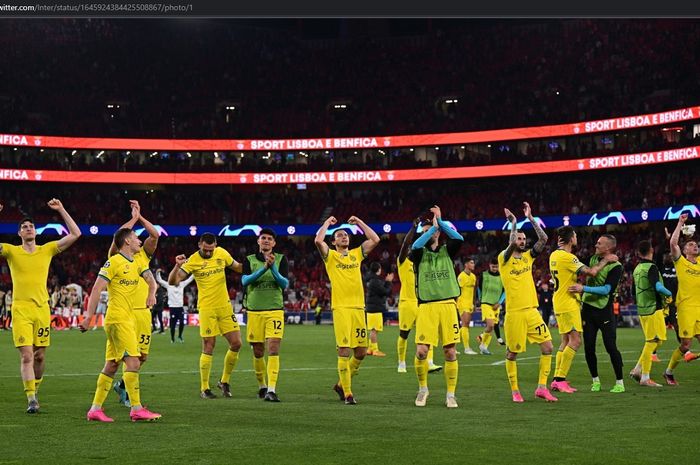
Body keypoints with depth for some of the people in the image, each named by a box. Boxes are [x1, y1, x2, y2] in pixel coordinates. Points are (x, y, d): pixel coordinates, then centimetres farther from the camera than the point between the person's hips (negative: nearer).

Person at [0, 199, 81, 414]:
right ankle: (31, 399, -10)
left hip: (42, 308, 2)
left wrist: (61, 210, 3)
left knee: (40, 356, 8)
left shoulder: (47, 250, 8)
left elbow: (75, 234, 6)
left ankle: (35, 389, 30)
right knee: (27, 356, -11)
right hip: (20, 308, -2)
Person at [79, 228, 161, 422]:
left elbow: (151, 280, 7)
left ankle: (95, 409, 13)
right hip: (118, 319, -9)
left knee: (112, 365, 9)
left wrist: (151, 294, -16)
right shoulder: (114, 262, -9)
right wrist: (88, 318, -18)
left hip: (130, 319, 9)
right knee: (133, 361, -12)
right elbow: (97, 289, -13)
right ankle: (136, 409, -9)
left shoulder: (138, 262, 15)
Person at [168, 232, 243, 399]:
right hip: (206, 308, -4)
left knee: (236, 344, 1)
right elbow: (173, 281, -14)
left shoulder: (222, 253, 3)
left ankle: (224, 381, 19)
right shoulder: (193, 260, -9)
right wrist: (177, 266, -31)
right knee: (208, 348, -3)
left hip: (225, 306, 4)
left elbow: (238, 267, 18)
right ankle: (204, 388, 8)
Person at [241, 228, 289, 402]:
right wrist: (264, 268, -21)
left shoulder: (281, 259, 4)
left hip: (275, 310, -2)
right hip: (254, 311, 2)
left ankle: (271, 390, -19)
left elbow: (285, 284, -7)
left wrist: (273, 268, -22)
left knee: (273, 350, -14)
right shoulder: (249, 260, 6)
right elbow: (245, 280, -10)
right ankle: (262, 385, 28)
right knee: (258, 352, 8)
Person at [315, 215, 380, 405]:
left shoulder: (356, 254, 18)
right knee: (344, 351, -8)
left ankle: (341, 384, 23)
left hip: (359, 307, 5)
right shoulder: (330, 256, 6)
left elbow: (375, 240, 12)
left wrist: (359, 222, 15)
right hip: (341, 308, -5)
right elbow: (318, 240, -11)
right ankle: (347, 393, -3)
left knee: (361, 352, 5)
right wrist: (327, 222, 3)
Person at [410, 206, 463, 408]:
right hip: (426, 306, -1)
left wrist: (440, 221, -9)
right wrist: (433, 227, -10)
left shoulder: (447, 250, 11)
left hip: (448, 305, 1)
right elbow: (415, 247, -16)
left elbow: (459, 239, -9)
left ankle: (451, 394, 10)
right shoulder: (420, 253, 8)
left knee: (450, 352, 0)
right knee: (421, 351, -9)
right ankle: (423, 388, 13)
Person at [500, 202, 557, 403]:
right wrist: (513, 222, -12)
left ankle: (542, 387, 4)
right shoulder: (504, 258, -2)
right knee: (512, 353, 2)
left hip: (532, 310, 5)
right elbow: (512, 243, -21)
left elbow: (543, 238, 3)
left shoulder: (528, 256, 12)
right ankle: (515, 391, 14)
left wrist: (530, 217, 0)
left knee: (547, 346, -3)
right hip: (514, 313, -5)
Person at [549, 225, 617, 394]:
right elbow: (591, 272, -20)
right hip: (568, 304, -10)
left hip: (560, 303, 10)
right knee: (575, 340, -10)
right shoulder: (567, 257, -17)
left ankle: (557, 380, 11)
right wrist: (605, 260, -6)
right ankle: (560, 380, -13)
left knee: (566, 341, 12)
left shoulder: (554, 255, 11)